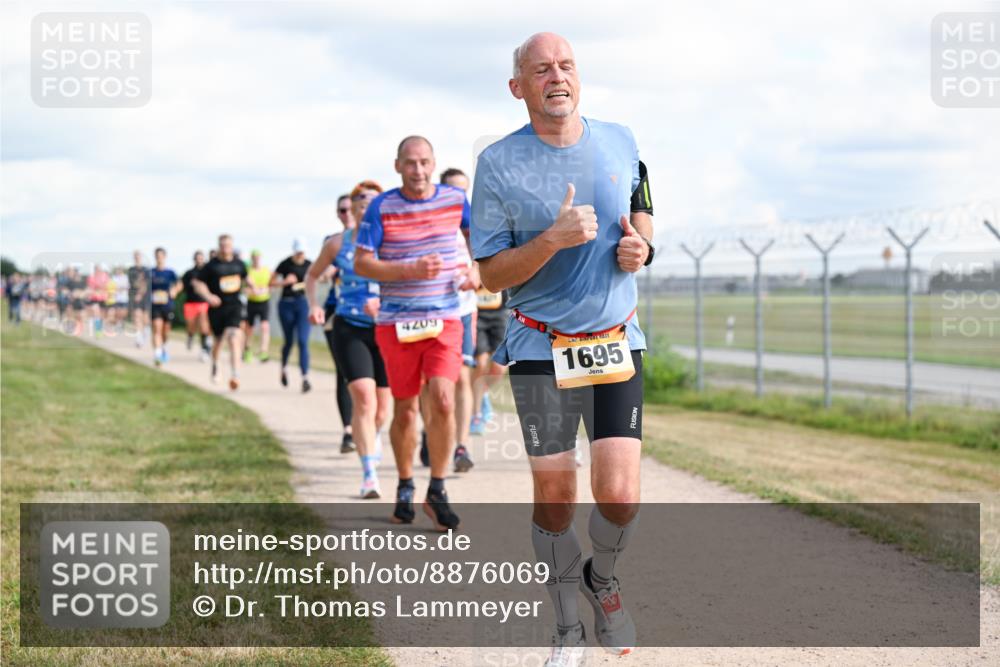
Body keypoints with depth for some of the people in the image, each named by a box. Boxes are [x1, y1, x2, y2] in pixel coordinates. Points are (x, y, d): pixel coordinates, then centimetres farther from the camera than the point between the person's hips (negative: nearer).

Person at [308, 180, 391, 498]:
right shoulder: (337, 243, 3)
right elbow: (312, 275, 17)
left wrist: (383, 301, -26)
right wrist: (313, 304, 0)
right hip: (349, 328, -1)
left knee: (382, 405, 10)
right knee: (363, 398, -18)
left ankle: (373, 436, 48)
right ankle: (369, 474, -19)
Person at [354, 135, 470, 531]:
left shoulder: (455, 199, 2)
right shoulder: (381, 208, -5)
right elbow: (361, 263, -8)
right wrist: (411, 270, -19)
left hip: (444, 320, 1)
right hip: (396, 323, 0)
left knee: (443, 401, -16)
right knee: (405, 410, 7)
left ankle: (437, 491, -4)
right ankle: (405, 488, 27)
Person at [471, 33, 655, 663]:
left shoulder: (619, 141, 3)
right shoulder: (500, 163, -8)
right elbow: (492, 274, -7)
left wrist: (640, 243, -1)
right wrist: (554, 239, -23)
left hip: (617, 344, 2)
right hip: (541, 349, -2)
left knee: (619, 497, -9)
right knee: (554, 499, 3)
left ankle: (604, 577, 24)